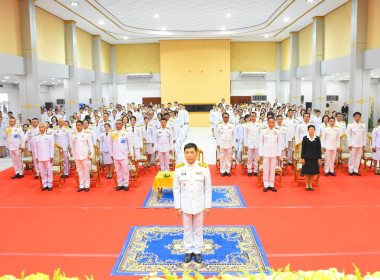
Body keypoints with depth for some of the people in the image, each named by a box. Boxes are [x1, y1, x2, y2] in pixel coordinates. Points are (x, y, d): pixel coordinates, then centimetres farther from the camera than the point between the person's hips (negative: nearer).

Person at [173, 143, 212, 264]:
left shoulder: (204, 168, -8)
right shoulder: (179, 169, -6)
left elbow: (208, 189, -3)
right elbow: (176, 189, -1)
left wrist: (207, 206, -3)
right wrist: (177, 207, -2)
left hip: (199, 205, 0)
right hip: (185, 205, 1)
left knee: (198, 229, 13)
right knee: (187, 229, 14)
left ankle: (197, 251, 30)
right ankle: (188, 251, 31)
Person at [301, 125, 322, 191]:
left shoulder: (317, 138, -1)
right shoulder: (305, 138, -4)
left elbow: (319, 149, 4)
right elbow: (303, 149, -2)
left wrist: (319, 158, 1)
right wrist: (302, 158, -5)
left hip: (314, 158, 1)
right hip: (307, 158, -1)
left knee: (313, 172, 8)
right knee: (307, 171, 5)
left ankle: (311, 185, 21)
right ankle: (307, 185, 19)